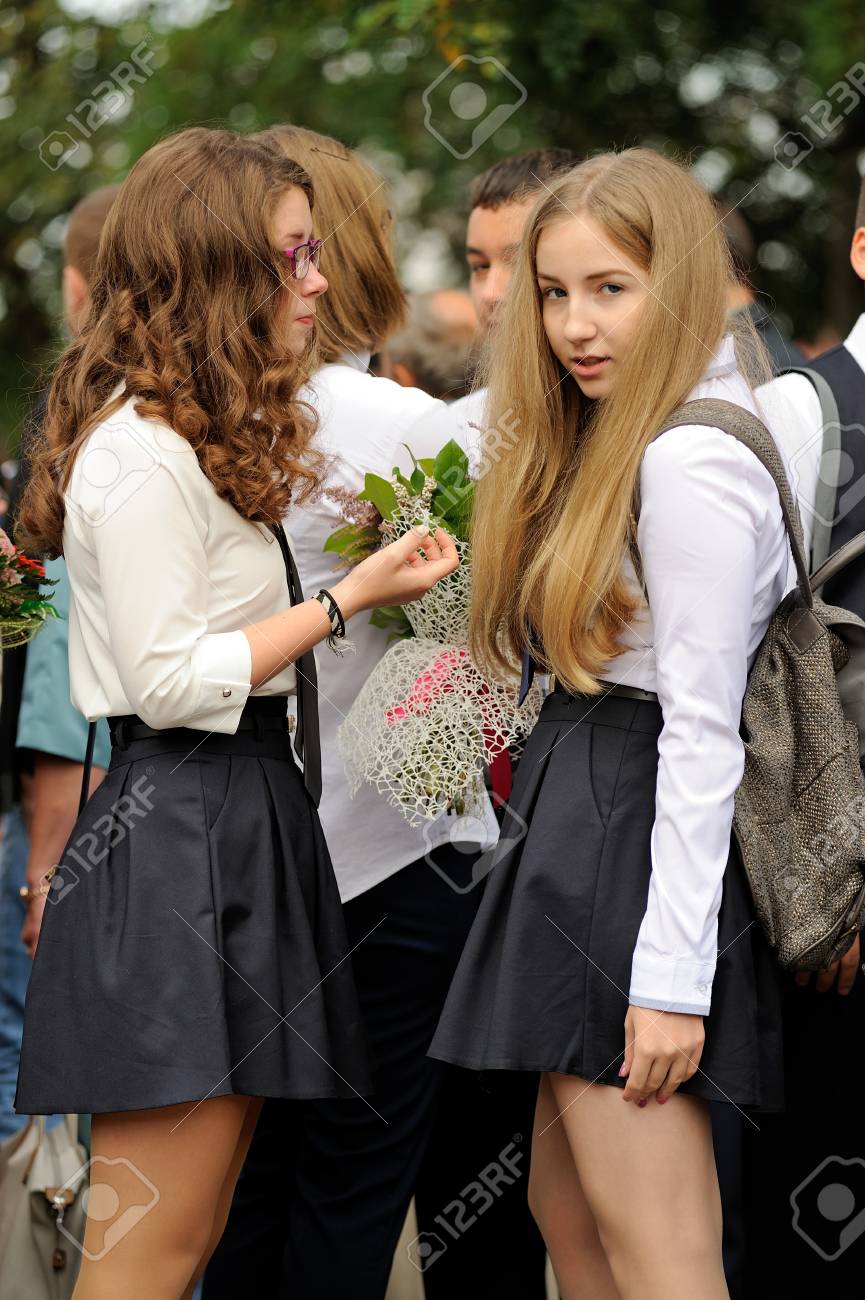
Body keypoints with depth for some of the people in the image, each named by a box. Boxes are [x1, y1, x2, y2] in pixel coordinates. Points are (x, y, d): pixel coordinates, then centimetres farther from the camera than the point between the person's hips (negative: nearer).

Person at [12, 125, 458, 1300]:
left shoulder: (210, 442, 20)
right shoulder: (141, 453, -13)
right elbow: (167, 680, -17)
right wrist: (349, 599, -12)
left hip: (245, 821, 10)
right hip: (177, 837, -10)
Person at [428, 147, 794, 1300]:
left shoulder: (692, 465, -16)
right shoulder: (610, 443, 16)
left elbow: (702, 732, -20)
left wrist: (673, 978, -21)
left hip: (641, 842, -11)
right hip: (584, 819, 11)